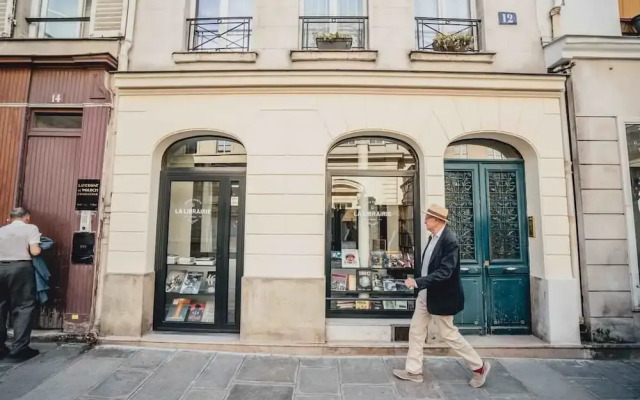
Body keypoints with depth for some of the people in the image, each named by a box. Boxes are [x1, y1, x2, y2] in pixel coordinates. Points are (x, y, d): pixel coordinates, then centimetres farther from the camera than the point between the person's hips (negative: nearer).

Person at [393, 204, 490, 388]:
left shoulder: (450, 240, -24)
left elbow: (445, 272, -30)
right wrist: (416, 281, 11)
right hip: (425, 294, 9)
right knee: (416, 331, 13)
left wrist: (418, 282, -33)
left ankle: (479, 367, 31)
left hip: (441, 296, -8)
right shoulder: (433, 237, 4)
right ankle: (413, 371, 27)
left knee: (449, 334, 9)